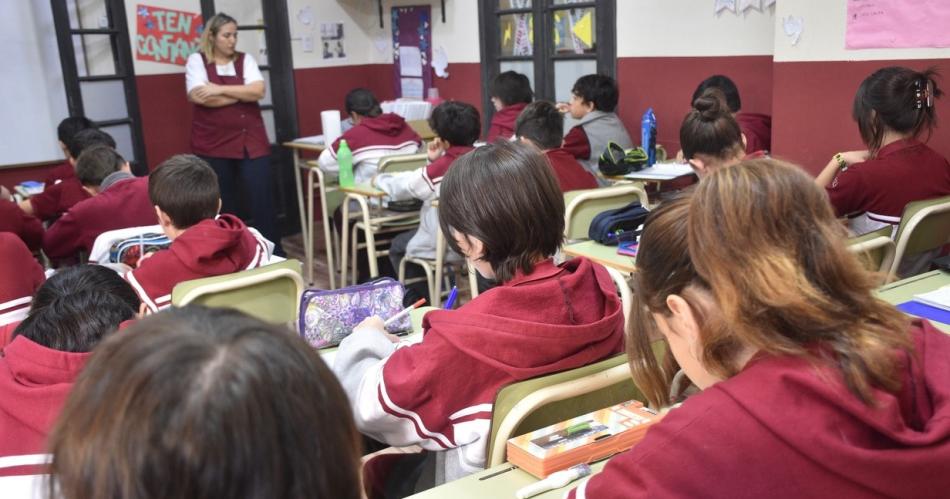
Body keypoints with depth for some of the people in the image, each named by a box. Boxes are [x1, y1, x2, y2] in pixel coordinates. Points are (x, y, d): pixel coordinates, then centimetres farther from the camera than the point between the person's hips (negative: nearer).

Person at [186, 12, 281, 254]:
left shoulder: (245, 59, 9)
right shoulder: (197, 60, 3)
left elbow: (258, 91, -7)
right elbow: (199, 97, -14)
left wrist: (220, 90, -12)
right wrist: (242, 93, -7)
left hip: (251, 142, 2)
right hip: (214, 145, -1)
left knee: (263, 200, -1)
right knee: (223, 205, 7)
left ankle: (275, 255, 8)